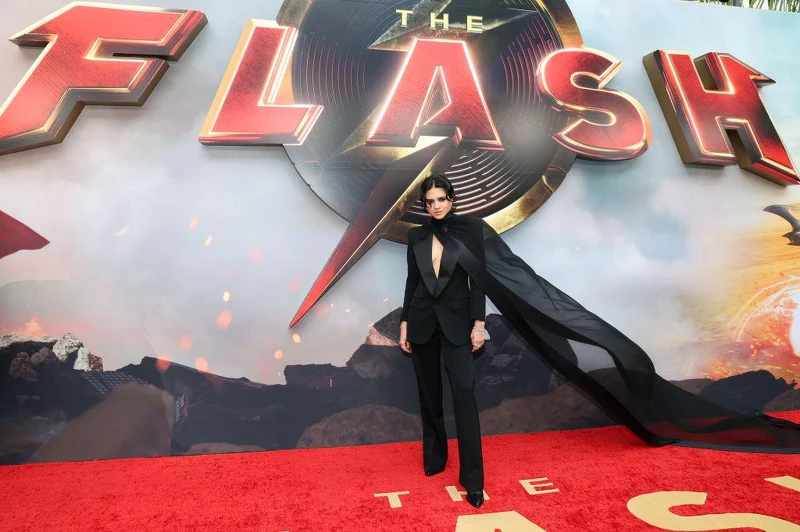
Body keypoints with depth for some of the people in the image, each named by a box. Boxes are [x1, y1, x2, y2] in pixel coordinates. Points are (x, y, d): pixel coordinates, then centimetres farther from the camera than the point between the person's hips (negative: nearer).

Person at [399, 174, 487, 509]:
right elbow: (412, 282, 8)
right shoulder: (416, 235, 5)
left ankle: (472, 478, 1)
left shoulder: (470, 228, -3)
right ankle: (433, 458, 29)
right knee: (429, 395, 12)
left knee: (464, 394, -8)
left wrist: (479, 323, -8)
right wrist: (404, 324, 6)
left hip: (456, 321, -3)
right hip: (422, 321, 3)